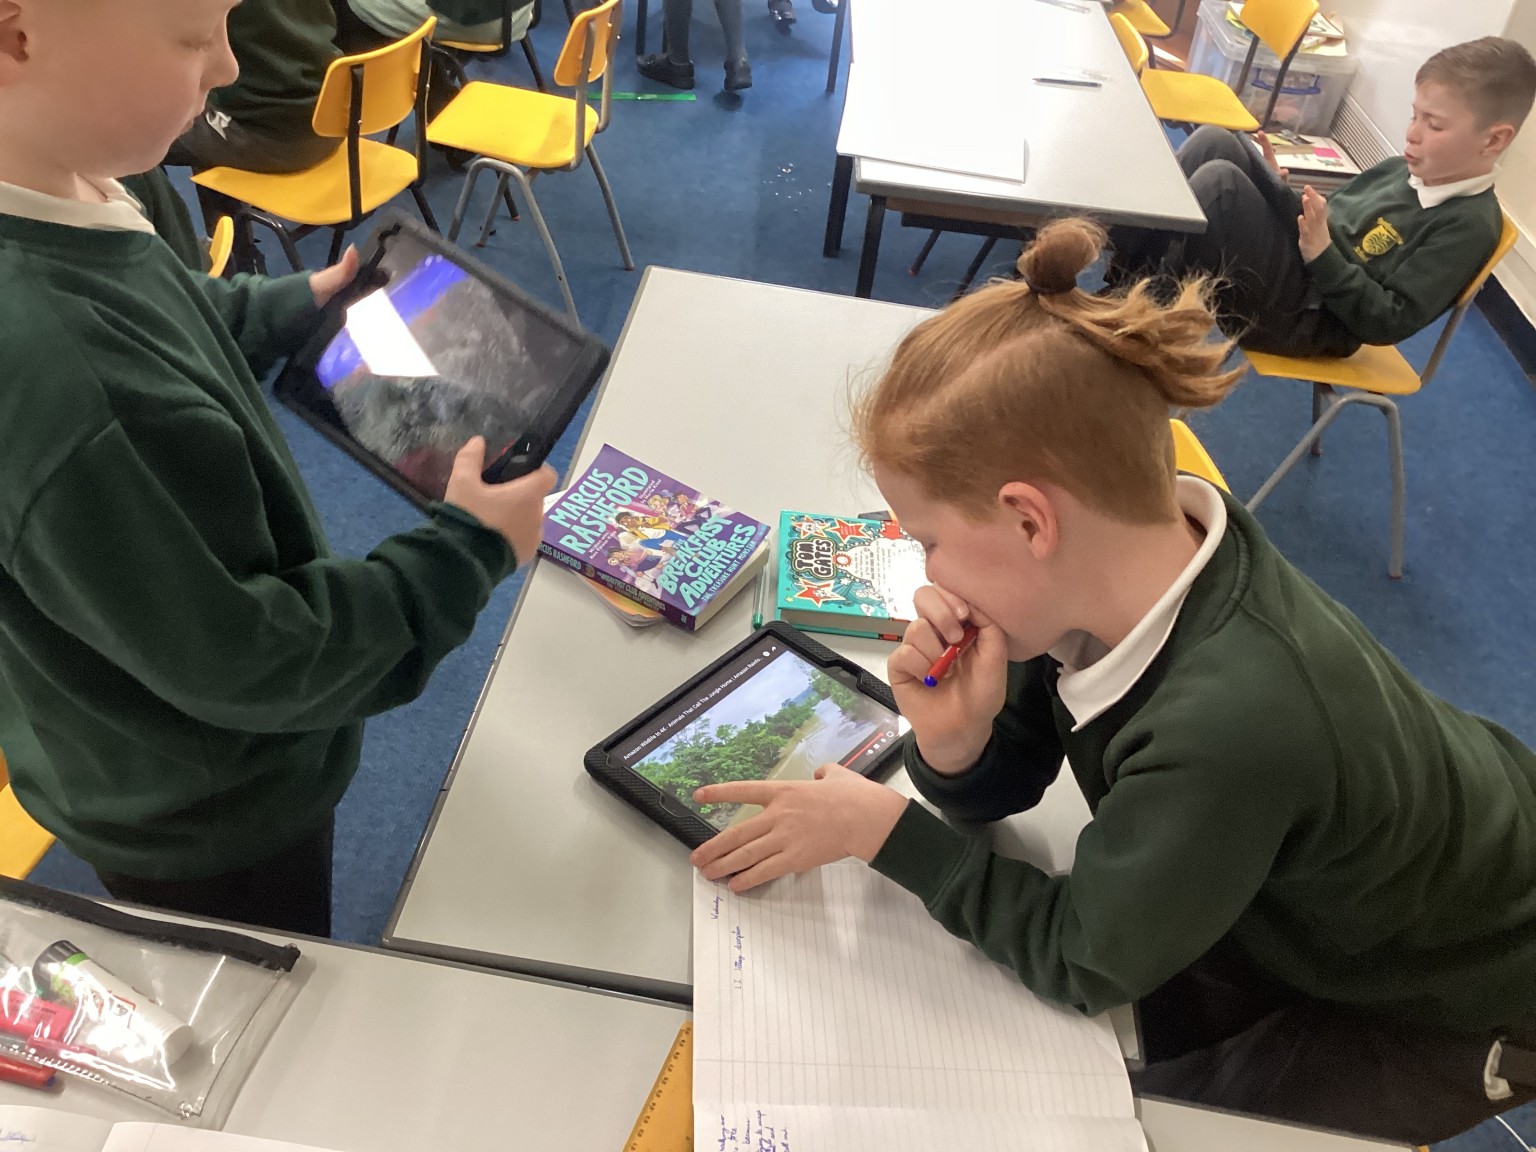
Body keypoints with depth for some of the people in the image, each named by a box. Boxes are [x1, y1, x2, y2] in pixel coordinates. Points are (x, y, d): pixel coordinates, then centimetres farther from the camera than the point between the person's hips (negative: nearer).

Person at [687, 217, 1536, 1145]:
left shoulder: (1228, 724, -44)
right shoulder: (1138, 556, -24)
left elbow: (1083, 960, -24)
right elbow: (998, 790, -10)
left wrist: (882, 827, -23)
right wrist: (953, 739, -32)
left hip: (1461, 1000, -5)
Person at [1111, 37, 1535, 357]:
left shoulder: (1471, 224, -11)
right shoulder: (1403, 169, 12)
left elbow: (1390, 324, -17)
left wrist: (1323, 256, -23)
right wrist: (1278, 189, 3)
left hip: (1307, 319, -8)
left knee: (1220, 179, -26)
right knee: (1215, 142, -6)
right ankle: (1124, 271, -10)